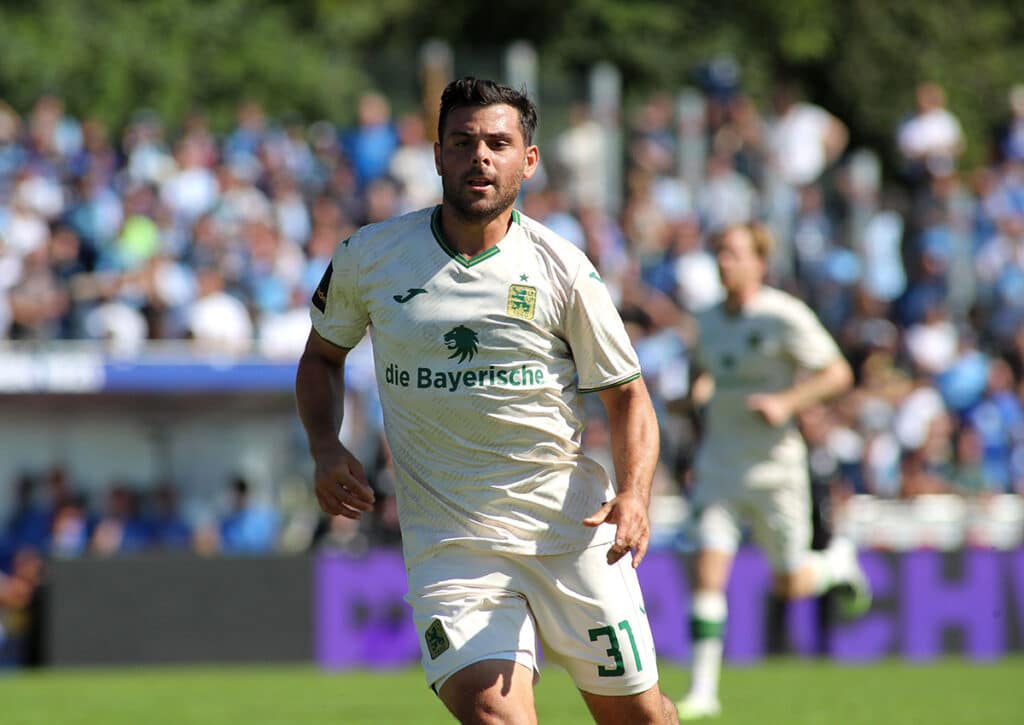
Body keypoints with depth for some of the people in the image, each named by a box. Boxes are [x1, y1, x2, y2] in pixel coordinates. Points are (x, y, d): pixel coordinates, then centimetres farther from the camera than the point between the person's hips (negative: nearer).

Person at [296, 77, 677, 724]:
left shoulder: (564, 271, -4)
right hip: (449, 541, 0)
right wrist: (326, 447, -1)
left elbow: (627, 393, 3)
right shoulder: (369, 257, 1)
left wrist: (633, 494, -16)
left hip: (573, 526, 0)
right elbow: (323, 355, 18)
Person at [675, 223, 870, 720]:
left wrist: (786, 403, -23)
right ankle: (703, 690, -10)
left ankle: (839, 563, 41)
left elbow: (837, 373, -10)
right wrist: (699, 390, 5)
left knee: (790, 585, 6)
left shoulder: (784, 316, -11)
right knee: (709, 568, -12)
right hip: (718, 468, 4)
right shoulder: (709, 321, 8)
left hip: (774, 467, -4)